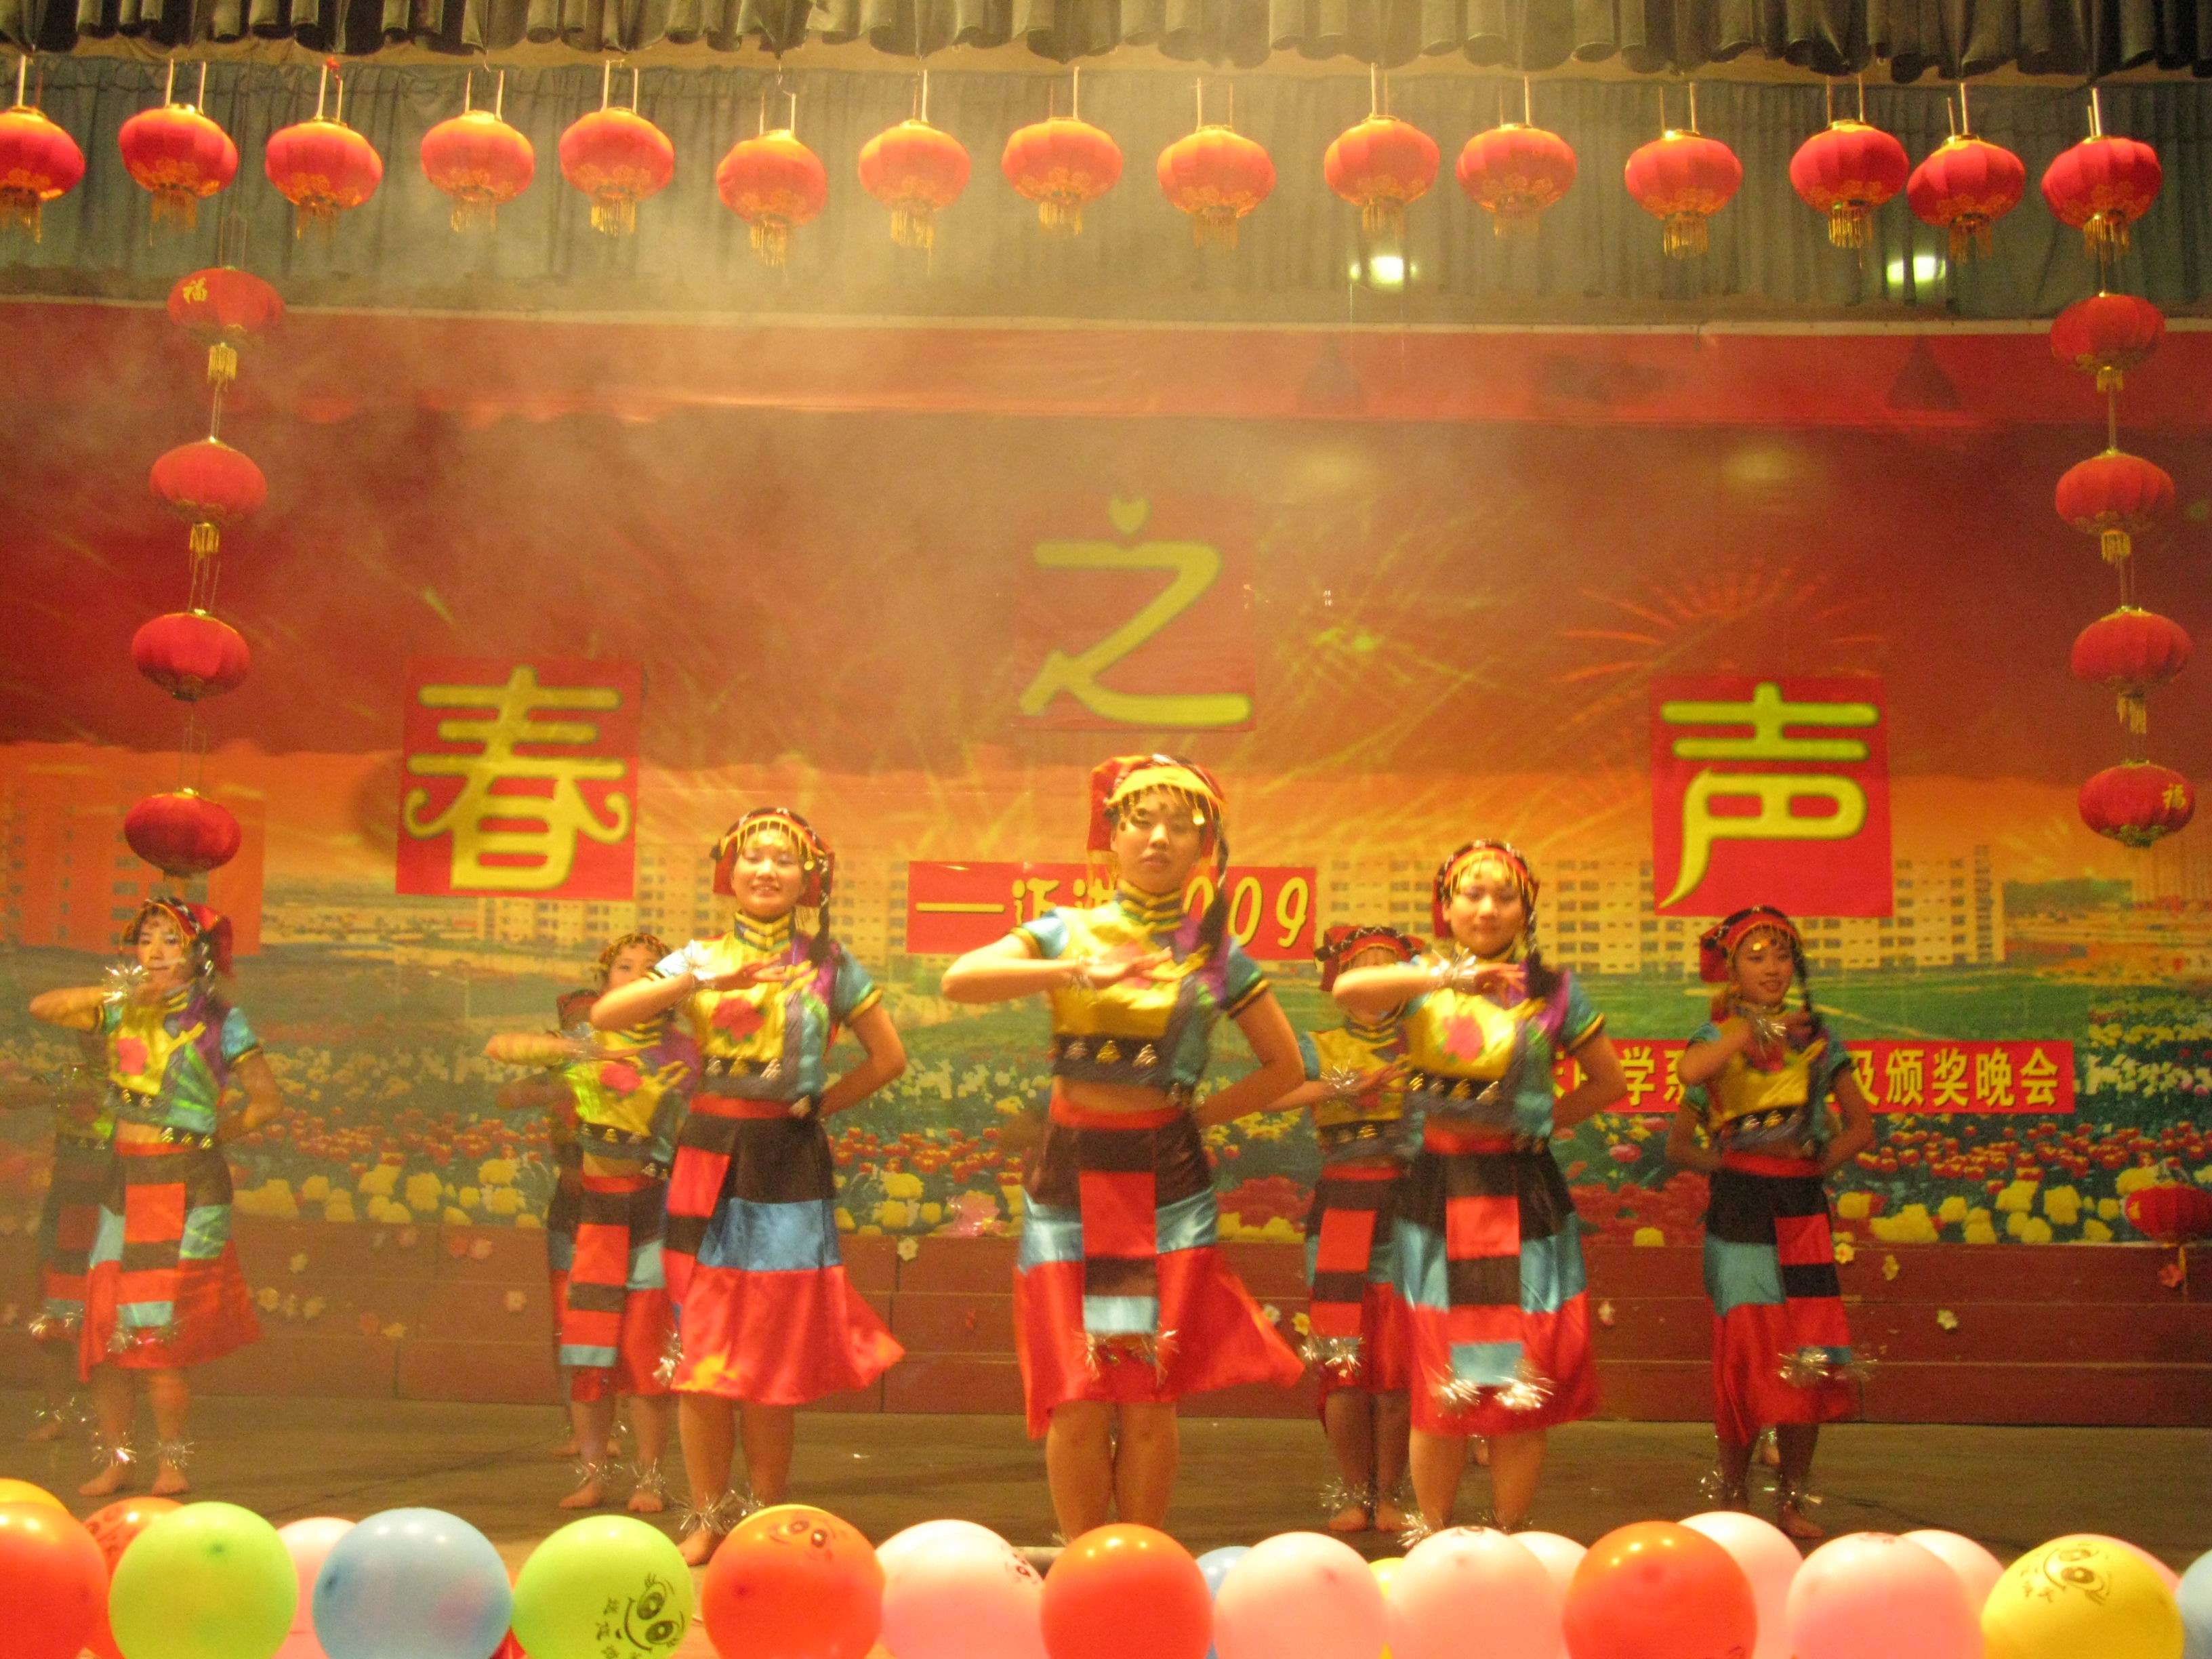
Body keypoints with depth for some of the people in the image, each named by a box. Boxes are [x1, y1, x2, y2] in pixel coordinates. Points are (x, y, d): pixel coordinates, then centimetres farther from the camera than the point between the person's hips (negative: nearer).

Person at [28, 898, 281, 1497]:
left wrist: (210, 1134, 0)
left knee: (158, 1332, -9)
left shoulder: (220, 1022, -2)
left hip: (188, 1184, -4)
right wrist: (113, 992, -11)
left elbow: (268, 1101, 1)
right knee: (105, 1324, 1)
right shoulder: (121, 1012, 8)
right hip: (128, 1180, 4)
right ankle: (115, 1459, 12)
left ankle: (172, 1462, 3)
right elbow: (42, 1008, 0)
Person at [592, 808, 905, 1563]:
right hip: (711, 1155, 1)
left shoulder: (830, 963, 5)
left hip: (789, 1165, -1)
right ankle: (708, 1515, 13)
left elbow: (889, 1057, 10)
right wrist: (702, 981, -19)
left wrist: (820, 1105, 1)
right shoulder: (702, 957, 6)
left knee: (773, 1352, 2)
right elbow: (605, 1014, -8)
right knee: (702, 1348, 1)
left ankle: (766, 1519, 13)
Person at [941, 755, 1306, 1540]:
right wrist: (1075, 972, -21)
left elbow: (1284, 1067, 14)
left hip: (1166, 1179, 0)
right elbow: (959, 980, -11)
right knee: (1077, 1400, -2)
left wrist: (1199, 1113, 4)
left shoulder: (1216, 954, 6)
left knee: (1149, 1399, -1)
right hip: (1070, 1173, 0)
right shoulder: (1067, 932, 5)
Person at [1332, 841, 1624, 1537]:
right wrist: (1444, 977, -27)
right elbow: (1348, 989, -17)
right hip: (1439, 1193, 0)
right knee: (1439, 1382, 2)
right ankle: (1432, 1541, 15)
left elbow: (1609, 1082, 14)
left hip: (1522, 1197, 0)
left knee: (1524, 1382, -1)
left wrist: (1541, 1122, 2)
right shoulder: (1421, 982, 5)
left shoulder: (1551, 990, 5)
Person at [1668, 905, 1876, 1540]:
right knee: (1744, 1356, -2)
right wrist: (1755, 1028, -16)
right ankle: (1732, 1498, 14)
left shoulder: (1815, 1036, 9)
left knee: (1809, 1361, -1)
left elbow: (1861, 1126, 12)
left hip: (1801, 1213, 2)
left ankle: (1792, 1499, 12)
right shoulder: (1716, 1039, 3)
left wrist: (1821, 1159, -6)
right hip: (1738, 1215, -2)